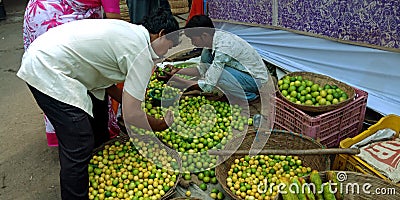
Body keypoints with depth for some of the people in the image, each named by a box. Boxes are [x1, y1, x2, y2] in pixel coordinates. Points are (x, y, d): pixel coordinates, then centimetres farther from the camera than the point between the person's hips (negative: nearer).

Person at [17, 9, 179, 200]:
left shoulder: (127, 29, 12)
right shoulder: (142, 53, -15)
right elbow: (131, 114, -16)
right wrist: (158, 125, 1)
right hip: (48, 72, -11)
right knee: (79, 148, -6)